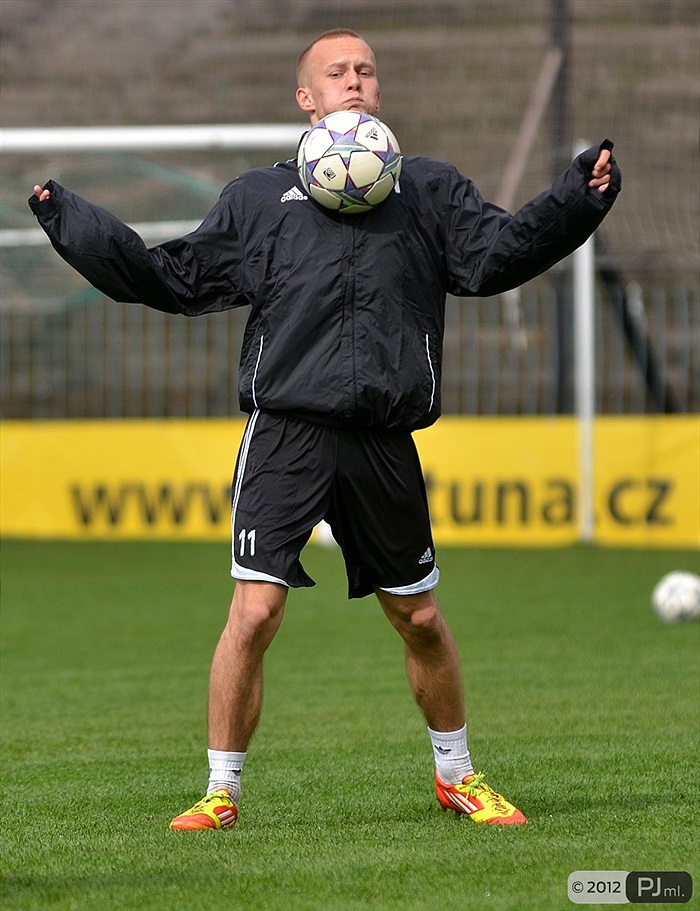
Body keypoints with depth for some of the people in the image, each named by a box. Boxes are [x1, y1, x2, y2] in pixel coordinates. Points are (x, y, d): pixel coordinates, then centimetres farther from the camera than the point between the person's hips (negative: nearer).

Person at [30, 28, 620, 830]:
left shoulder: (427, 188, 18)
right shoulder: (259, 196, 16)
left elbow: (495, 255, 6)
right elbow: (176, 278, 15)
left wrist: (578, 199, -8)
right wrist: (72, 223, 8)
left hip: (384, 440, 2)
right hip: (286, 432, -1)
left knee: (420, 619, 10)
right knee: (253, 614, -11)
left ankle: (456, 777, 30)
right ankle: (221, 793, 1)